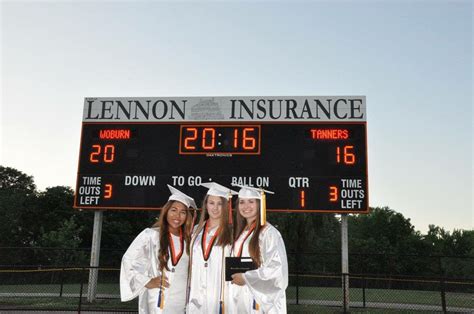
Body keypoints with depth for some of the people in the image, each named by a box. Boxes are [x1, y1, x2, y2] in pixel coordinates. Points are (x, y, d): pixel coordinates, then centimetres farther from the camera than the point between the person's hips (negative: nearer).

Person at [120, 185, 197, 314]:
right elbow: (128, 260, -3)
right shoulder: (151, 235, -3)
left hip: (182, 302, 3)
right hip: (158, 300, -3)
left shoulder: (188, 239, 7)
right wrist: (147, 282, -6)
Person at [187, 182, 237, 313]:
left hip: (219, 297, -4)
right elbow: (191, 263, 14)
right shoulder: (196, 230, 10)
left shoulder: (231, 232, -3)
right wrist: (190, 293, 9)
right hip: (196, 297, 4)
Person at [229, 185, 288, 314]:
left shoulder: (269, 232, -12)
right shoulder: (240, 232, 11)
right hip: (240, 297, 7)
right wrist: (235, 276, 3)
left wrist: (246, 278, -18)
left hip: (259, 298, -6)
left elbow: (277, 267, -18)